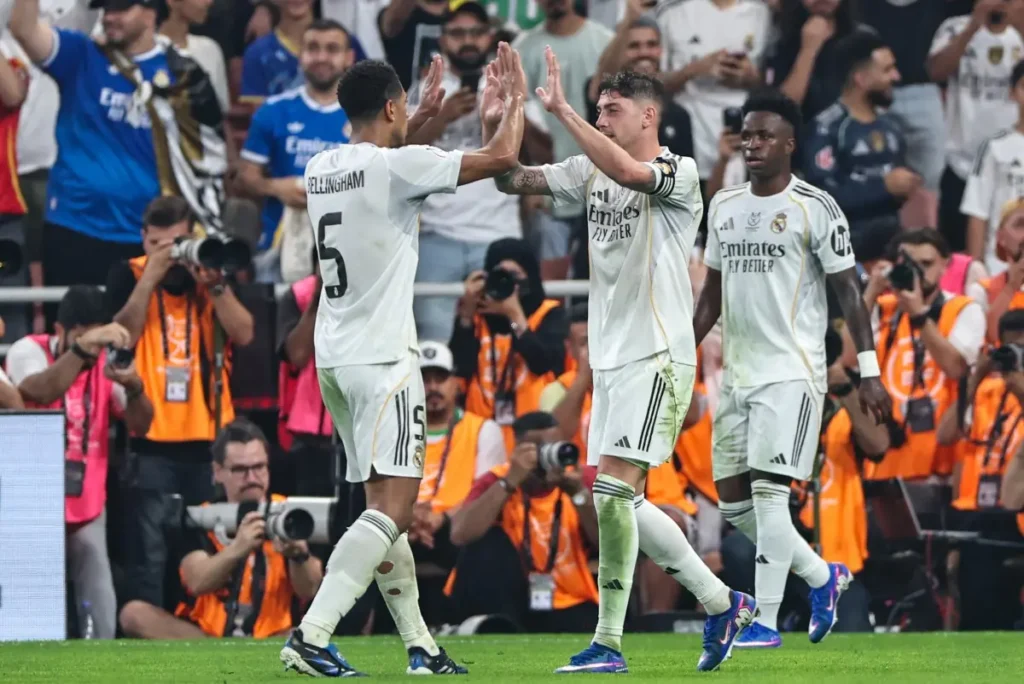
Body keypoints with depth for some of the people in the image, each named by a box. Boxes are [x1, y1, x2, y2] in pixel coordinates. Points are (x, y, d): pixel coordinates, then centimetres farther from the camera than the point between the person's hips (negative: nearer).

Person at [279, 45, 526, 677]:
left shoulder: (322, 169, 10)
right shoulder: (398, 167, -12)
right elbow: (502, 158, -10)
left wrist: (424, 117, 41)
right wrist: (515, 100, 6)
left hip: (335, 359, 9)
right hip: (382, 360, -9)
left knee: (385, 503, 14)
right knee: (393, 510, -12)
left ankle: (422, 648, 17)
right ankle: (311, 635, -23)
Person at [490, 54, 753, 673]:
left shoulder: (680, 174, -10)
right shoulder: (589, 172, 11)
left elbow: (627, 170, -31)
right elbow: (514, 180, 4)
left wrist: (562, 111, -31)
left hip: (658, 356, -8)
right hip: (611, 359, 8)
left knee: (613, 488, -15)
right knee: (625, 505, 10)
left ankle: (609, 642, -12)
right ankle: (723, 604, 24)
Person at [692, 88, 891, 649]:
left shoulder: (815, 208, -7)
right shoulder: (724, 206, 12)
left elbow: (848, 291, -7)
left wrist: (868, 371, -11)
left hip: (790, 372, -7)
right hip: (736, 372, 7)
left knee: (768, 491, -14)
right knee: (733, 501, 7)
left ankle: (766, 620, -9)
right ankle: (822, 576, 26)